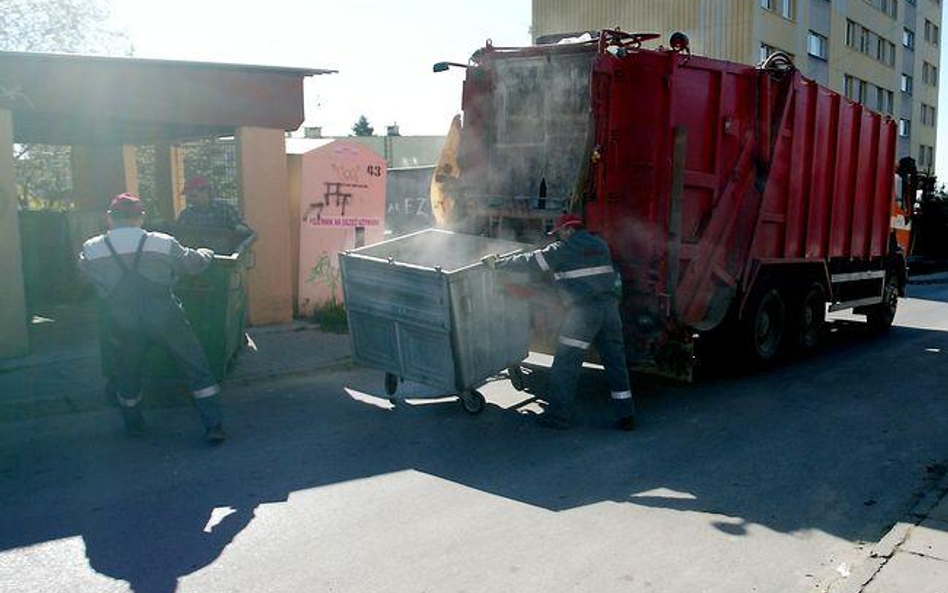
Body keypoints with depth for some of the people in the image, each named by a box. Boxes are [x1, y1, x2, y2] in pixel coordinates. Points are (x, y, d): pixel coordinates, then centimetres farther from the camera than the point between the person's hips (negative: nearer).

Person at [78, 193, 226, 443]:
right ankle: (213, 425, 6)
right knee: (196, 366, 9)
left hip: (122, 323, 2)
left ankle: (133, 424, 42)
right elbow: (194, 263, 9)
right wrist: (206, 253, 31)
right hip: (164, 316, -2)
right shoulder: (162, 243, -5)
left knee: (128, 371, 26)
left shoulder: (91, 250, 0)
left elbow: (84, 269, 21)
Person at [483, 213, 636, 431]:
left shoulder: (563, 249, -1)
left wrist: (498, 263, 7)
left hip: (583, 311, -6)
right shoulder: (600, 246, 17)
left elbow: (530, 262, -2)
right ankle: (626, 416, 14)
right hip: (610, 306, 6)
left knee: (564, 365, 4)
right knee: (616, 362, 11)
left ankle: (558, 416, 8)